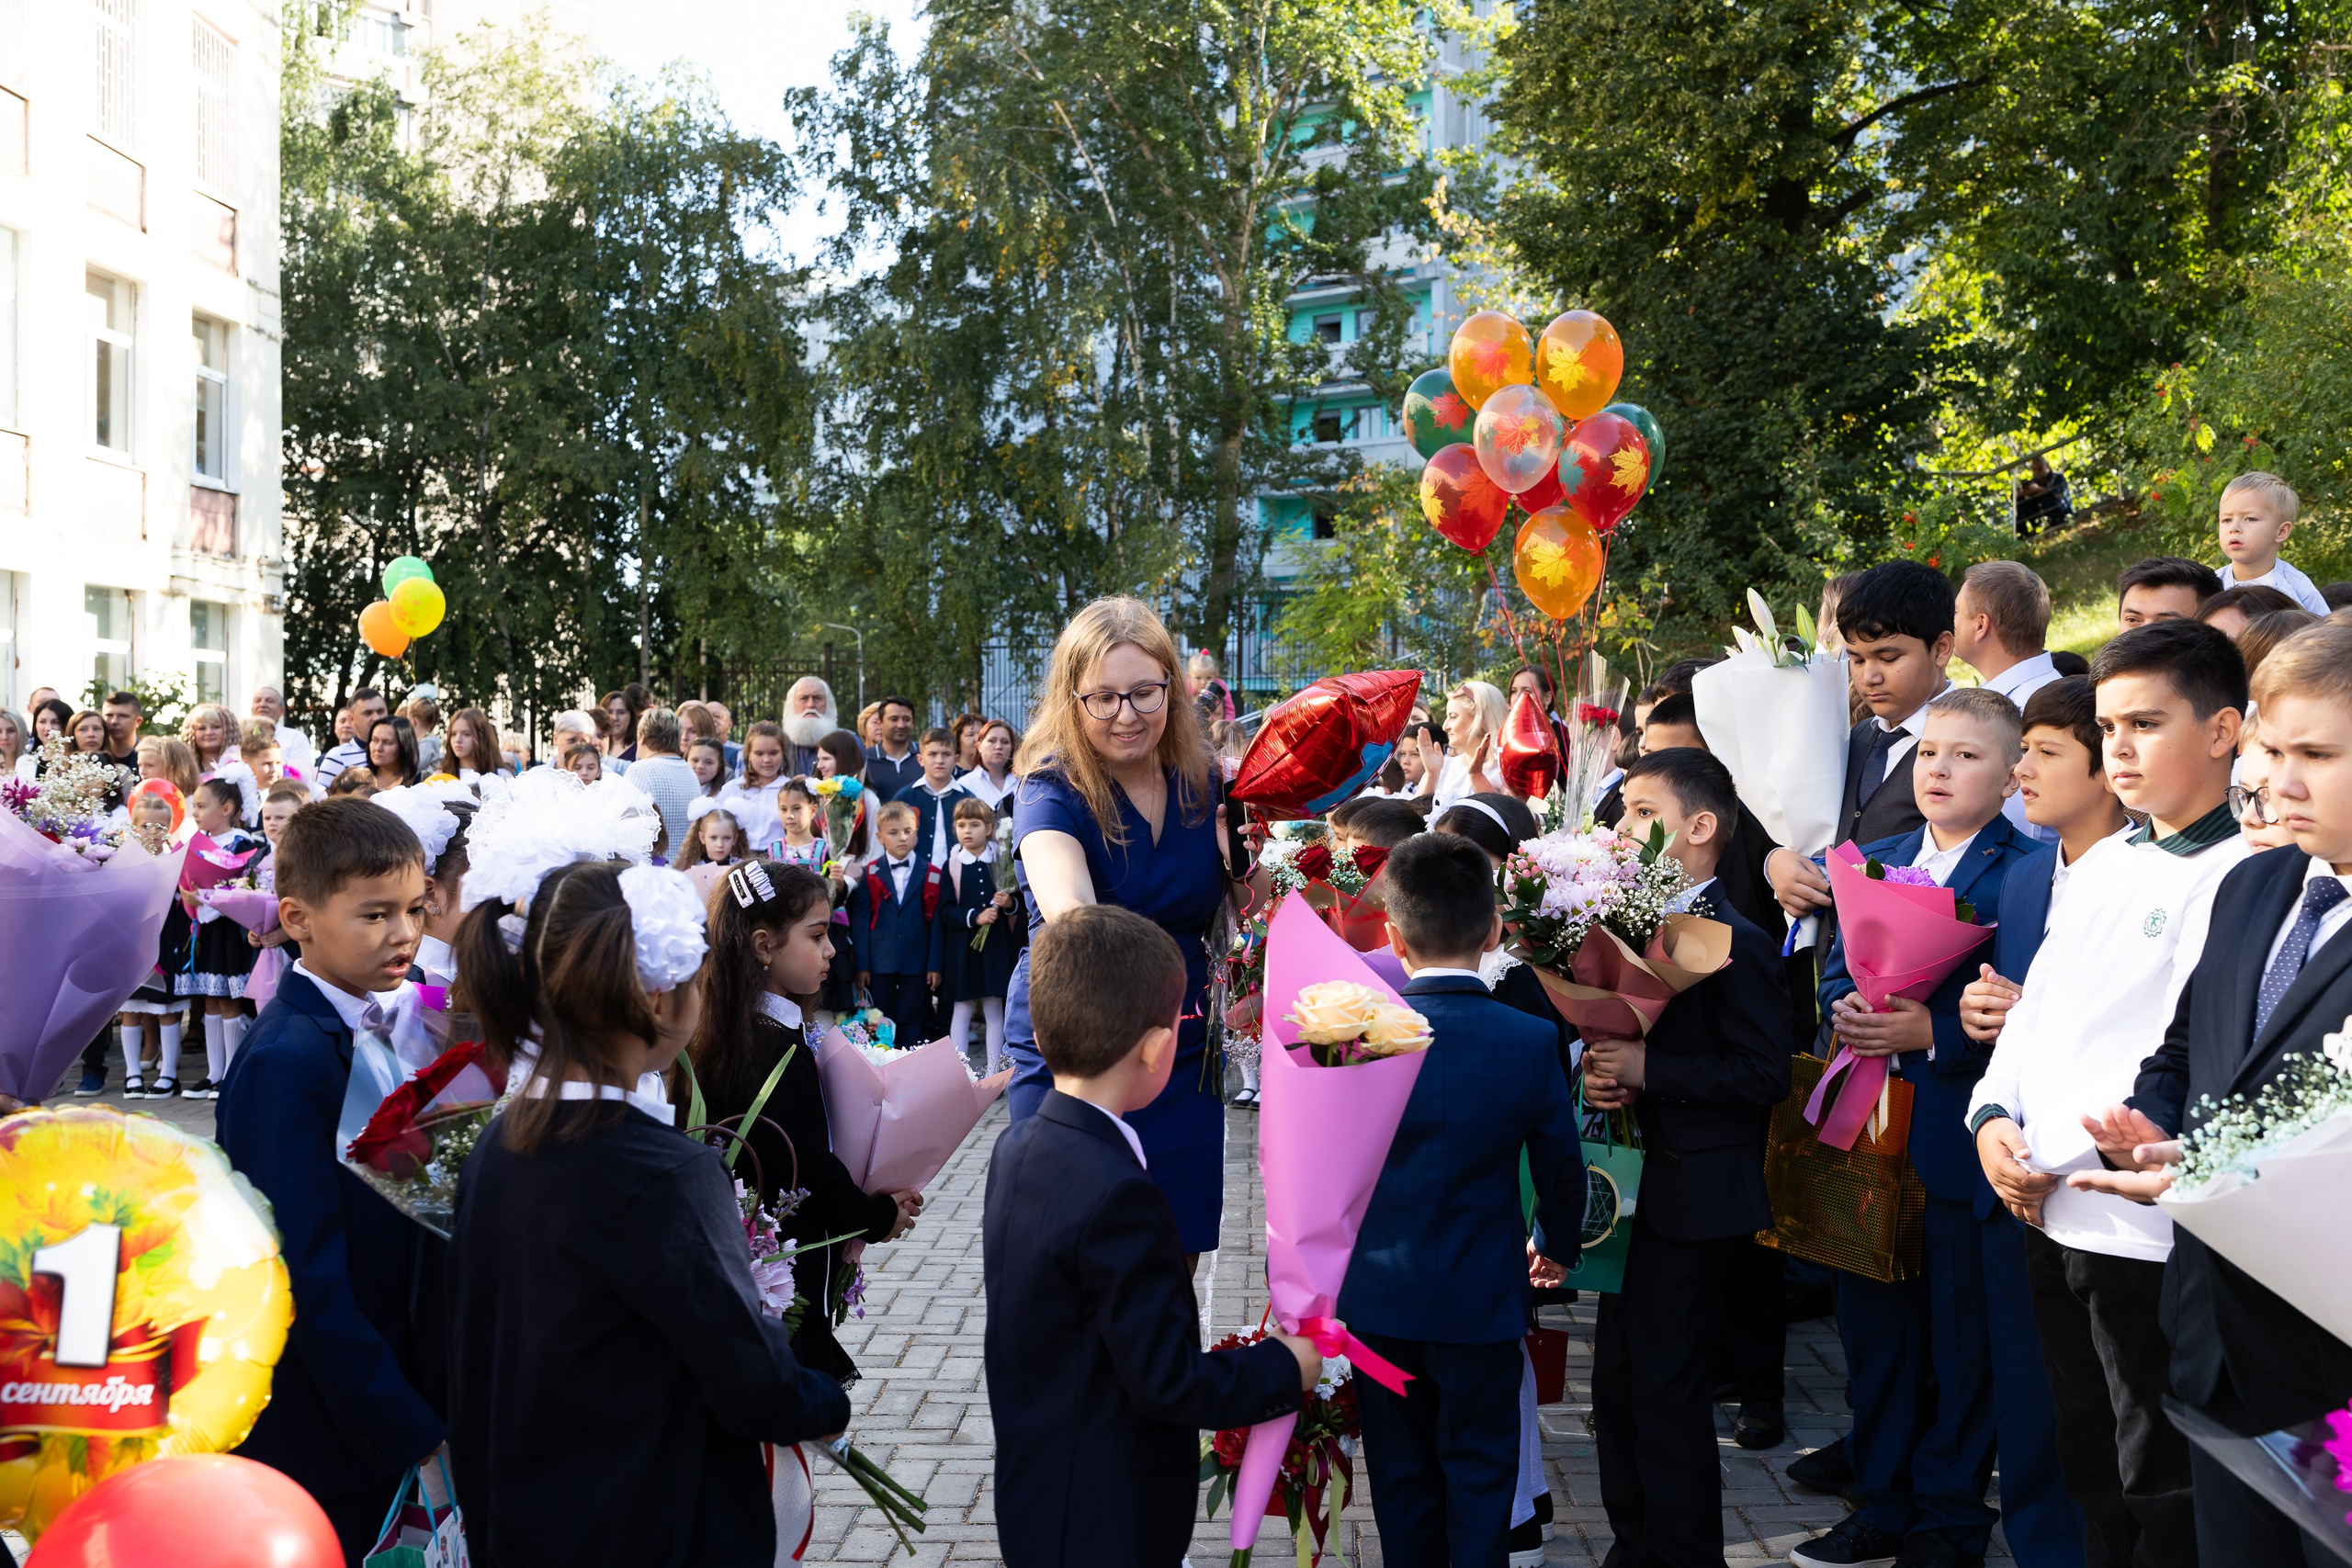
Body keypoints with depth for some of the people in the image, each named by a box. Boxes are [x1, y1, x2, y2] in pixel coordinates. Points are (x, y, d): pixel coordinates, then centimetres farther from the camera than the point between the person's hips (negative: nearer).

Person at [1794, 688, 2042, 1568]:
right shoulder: (1877, 861, 12)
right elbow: (1835, 968, 13)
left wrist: (1930, 1032, -24)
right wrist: (1846, 1010, -8)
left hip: (1962, 1140, -6)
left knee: (1963, 1342, 7)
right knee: (1873, 1326, 15)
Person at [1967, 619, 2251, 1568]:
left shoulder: (2236, 876, -12)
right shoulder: (2098, 866, 14)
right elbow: (2035, 1008, 16)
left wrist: (2059, 1156, -16)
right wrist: (1993, 1118, 0)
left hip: (2142, 1229, -7)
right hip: (2049, 1212, 8)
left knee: (2157, 1488, 5)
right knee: (2087, 1463, 19)